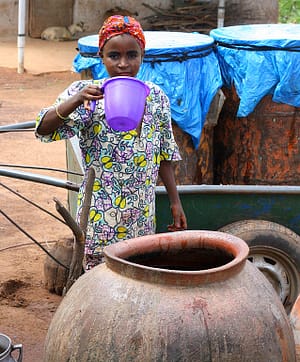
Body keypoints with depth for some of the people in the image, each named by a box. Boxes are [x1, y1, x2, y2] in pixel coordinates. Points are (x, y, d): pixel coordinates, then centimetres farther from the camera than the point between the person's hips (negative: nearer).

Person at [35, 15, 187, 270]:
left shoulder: (156, 97, 3)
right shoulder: (86, 93, -8)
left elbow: (164, 156, 10)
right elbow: (44, 129, -19)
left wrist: (175, 202, 10)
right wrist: (77, 100, -34)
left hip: (142, 213, 3)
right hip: (99, 215, -3)